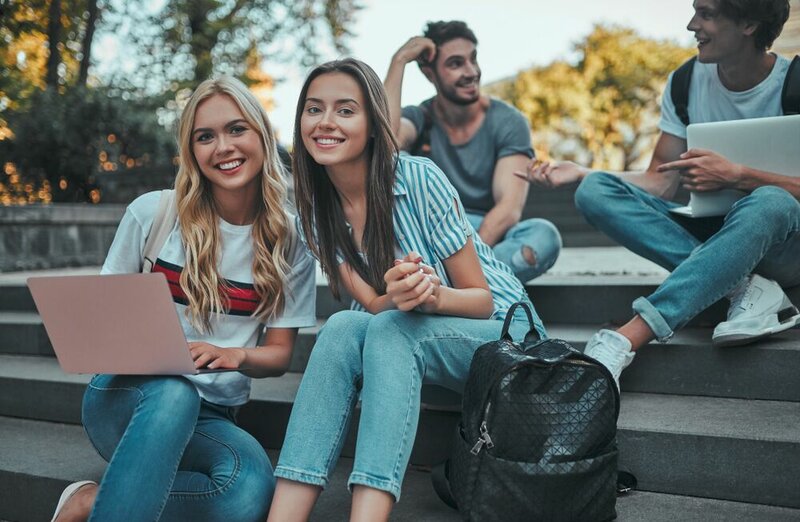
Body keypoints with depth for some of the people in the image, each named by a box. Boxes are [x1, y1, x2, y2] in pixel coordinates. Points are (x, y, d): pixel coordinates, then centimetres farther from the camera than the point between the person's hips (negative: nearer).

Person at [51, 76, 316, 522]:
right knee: (174, 391, -40)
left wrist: (235, 355, -18)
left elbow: (280, 354, 5)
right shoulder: (152, 213, 0)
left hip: (210, 419, 2)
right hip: (128, 396, -2)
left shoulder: (290, 243, 1)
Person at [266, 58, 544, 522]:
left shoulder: (419, 178, -19)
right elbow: (371, 305, -8)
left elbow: (481, 299, -13)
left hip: (502, 329, -3)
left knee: (388, 330, -33)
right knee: (343, 328, -28)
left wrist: (431, 295, -36)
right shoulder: (317, 206, -4)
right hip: (403, 333, 4)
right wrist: (396, 296, -33)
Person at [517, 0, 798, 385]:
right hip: (709, 236, 4)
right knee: (594, 191, -15)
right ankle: (745, 287, -25)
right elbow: (660, 183, 2)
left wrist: (736, 176, -27)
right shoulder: (685, 83, 2)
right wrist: (581, 173, -10)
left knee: (769, 202, -40)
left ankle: (625, 340, -42)